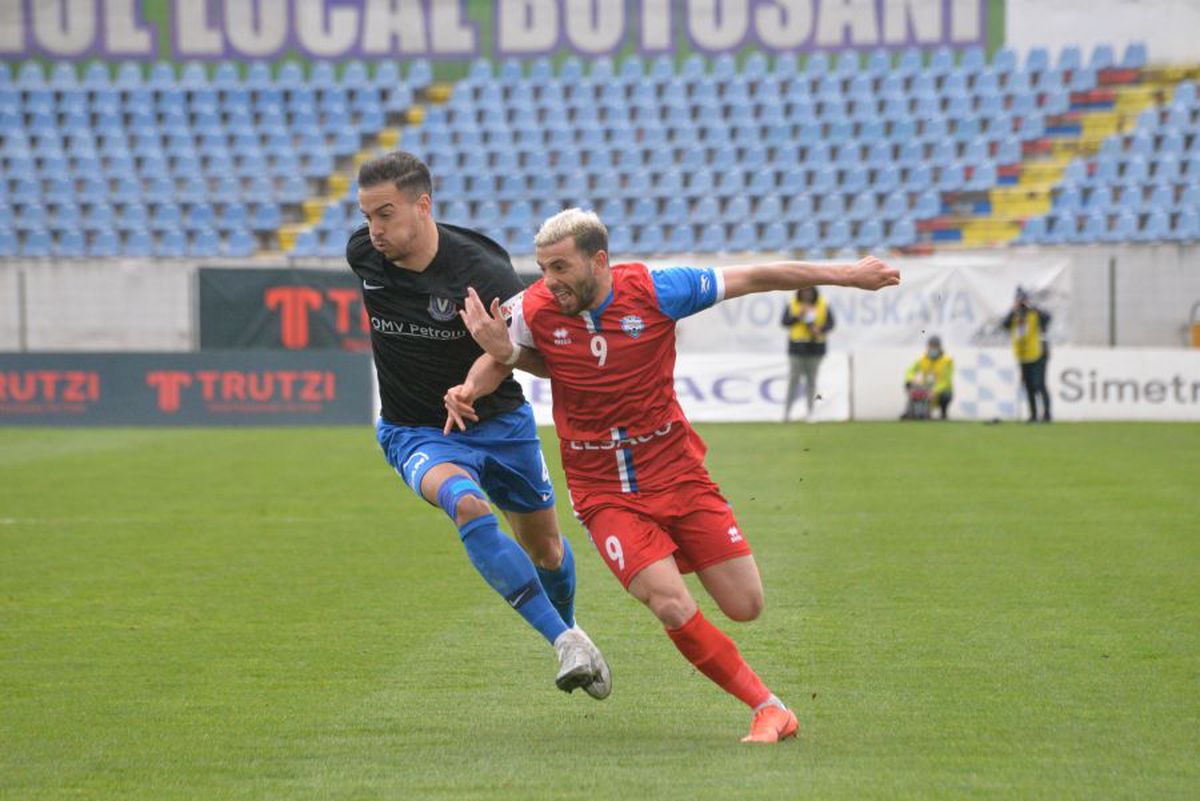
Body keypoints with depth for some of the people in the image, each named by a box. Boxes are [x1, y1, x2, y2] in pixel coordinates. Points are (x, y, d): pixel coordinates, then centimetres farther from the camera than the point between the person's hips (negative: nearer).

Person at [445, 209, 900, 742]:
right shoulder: (535, 309, -9)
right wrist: (471, 388, -11)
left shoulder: (655, 291, -12)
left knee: (746, 607, -3)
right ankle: (768, 709, -5)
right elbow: (514, 355, 12)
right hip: (603, 493, -1)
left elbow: (752, 278, -3)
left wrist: (845, 275, 0)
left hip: (676, 474, 1)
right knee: (673, 608, -21)